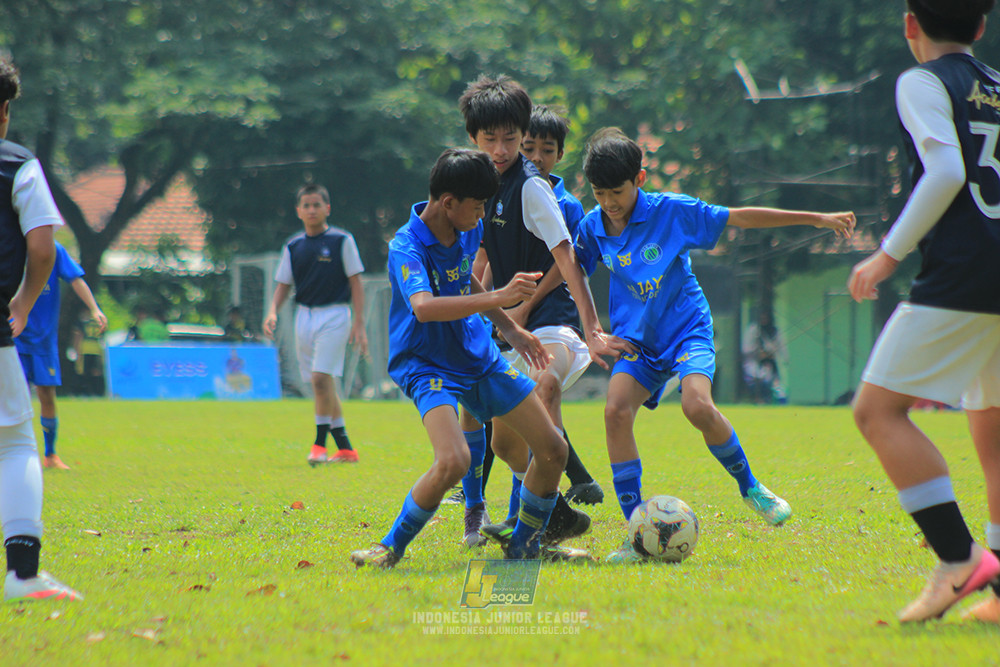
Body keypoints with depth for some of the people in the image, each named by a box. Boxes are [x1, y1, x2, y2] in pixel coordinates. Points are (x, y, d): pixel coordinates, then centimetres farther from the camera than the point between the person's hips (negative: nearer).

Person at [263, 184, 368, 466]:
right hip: (304, 316, 5)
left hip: (334, 314, -5)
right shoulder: (293, 246, 9)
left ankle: (320, 443, -10)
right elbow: (283, 284, 13)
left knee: (321, 378, -18)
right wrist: (272, 312, -6)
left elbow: (356, 283, -2)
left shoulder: (341, 241, -2)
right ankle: (345, 448, 13)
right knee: (323, 386, 6)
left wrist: (359, 323, -7)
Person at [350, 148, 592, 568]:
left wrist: (510, 329, 19)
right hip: (427, 365, -8)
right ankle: (391, 548, -10)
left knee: (553, 450, 4)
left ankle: (524, 545, 26)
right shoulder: (406, 248, -25)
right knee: (453, 461, -31)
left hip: (478, 356, 8)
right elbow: (424, 307, -45)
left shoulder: (468, 231, -1)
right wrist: (499, 298, -48)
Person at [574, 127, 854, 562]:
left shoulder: (671, 211, -11)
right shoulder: (593, 226, -2)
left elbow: (740, 218, -7)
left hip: (687, 328, -3)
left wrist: (816, 218, -6)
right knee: (616, 411, -22)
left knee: (697, 405, -30)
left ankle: (749, 487, -1)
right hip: (636, 339, 3)